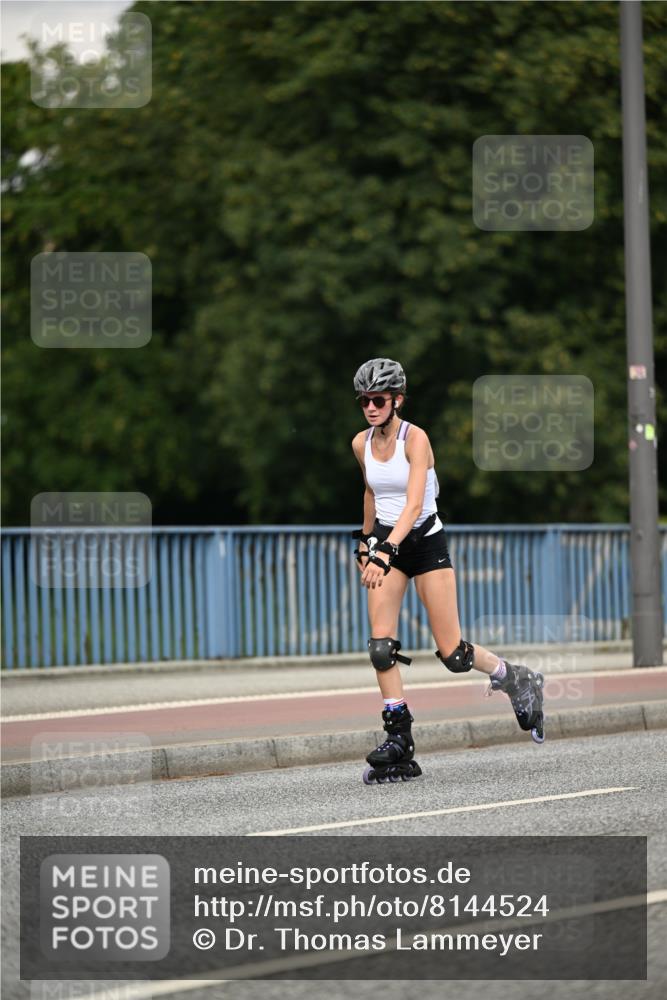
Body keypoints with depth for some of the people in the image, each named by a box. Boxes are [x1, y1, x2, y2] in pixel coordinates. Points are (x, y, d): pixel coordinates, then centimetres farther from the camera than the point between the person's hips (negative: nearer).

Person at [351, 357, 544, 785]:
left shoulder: (415, 438, -18)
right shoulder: (361, 444, 2)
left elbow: (414, 504, -28)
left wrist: (386, 549, -40)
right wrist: (366, 540, 28)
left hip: (425, 541, -5)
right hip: (384, 542, 5)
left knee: (452, 654, -4)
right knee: (381, 646, -11)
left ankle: (514, 678, 26)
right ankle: (399, 745, -8)